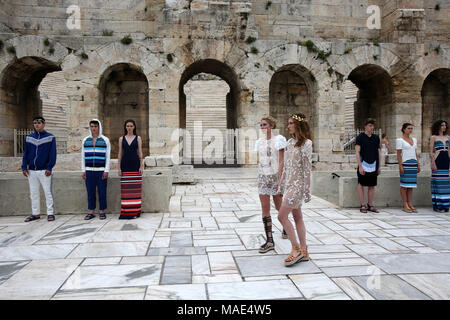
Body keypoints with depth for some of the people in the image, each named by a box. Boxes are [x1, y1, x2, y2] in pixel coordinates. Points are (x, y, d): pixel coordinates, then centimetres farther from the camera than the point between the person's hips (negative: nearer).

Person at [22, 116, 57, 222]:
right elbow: (25, 153, 12)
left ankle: (50, 213, 5)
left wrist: (49, 168, -12)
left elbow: (52, 154, -4)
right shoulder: (29, 138, 11)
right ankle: (35, 213, 19)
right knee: (33, 193, 10)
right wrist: (24, 167, 2)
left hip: (44, 171, -4)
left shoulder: (50, 137, 0)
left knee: (48, 192, -2)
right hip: (31, 171, 4)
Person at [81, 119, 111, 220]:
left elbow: (108, 157, 1)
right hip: (89, 171, 2)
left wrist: (106, 170, -6)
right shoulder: (85, 140, 12)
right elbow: (83, 157, 13)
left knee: (102, 192, -2)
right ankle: (91, 212, 11)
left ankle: (102, 212, 8)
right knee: (90, 192, 3)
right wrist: (83, 170, 6)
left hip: (101, 171, -2)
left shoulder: (105, 140, 4)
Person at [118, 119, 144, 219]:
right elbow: (120, 153, 9)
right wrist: (119, 168, 3)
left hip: (135, 164, -1)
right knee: (125, 189, 0)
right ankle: (126, 212, 6)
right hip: (125, 165, 1)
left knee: (135, 188, -2)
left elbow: (140, 153, 3)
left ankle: (135, 211, 6)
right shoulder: (121, 139, 10)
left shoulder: (138, 138, 6)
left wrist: (141, 166, -5)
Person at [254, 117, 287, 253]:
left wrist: (280, 178, -16)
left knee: (278, 206, 10)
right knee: (265, 209, -1)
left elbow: (281, 161, -10)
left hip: (275, 175, -4)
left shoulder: (278, 139, -6)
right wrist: (259, 178, 12)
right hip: (263, 176, 4)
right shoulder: (259, 142, 9)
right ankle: (269, 240, 3)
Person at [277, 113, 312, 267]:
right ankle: (304, 252, 19)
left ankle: (296, 248, 2)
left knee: (282, 216, -10)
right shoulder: (290, 142, 12)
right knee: (297, 217, 11)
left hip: (298, 184, -8)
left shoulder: (306, 143, -11)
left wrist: (307, 190, -15)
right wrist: (281, 183, 17)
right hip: (289, 183, 8)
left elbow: (307, 168, -14)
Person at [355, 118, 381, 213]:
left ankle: (370, 205, 16)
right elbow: (357, 152, -8)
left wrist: (379, 166, 11)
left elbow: (378, 153, 16)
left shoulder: (376, 138, 11)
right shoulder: (360, 137, -4)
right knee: (361, 185, 1)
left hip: (373, 165, 5)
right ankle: (362, 206, 9)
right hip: (364, 164, -5)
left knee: (372, 186, 7)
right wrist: (360, 166, -14)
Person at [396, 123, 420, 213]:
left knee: (411, 185, 7)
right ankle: (405, 205, 1)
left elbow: (415, 153, 18)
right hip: (405, 163, -6)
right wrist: (400, 166, -14)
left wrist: (418, 165, 12)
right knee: (404, 185, -3)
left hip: (413, 163, 6)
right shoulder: (400, 140, -3)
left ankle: (410, 204, 11)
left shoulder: (414, 140, 15)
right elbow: (398, 154, -7)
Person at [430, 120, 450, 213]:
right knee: (437, 182, -5)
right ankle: (437, 206, 0)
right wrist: (433, 163, -15)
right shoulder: (433, 137, 0)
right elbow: (431, 152, -6)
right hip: (437, 160, -6)